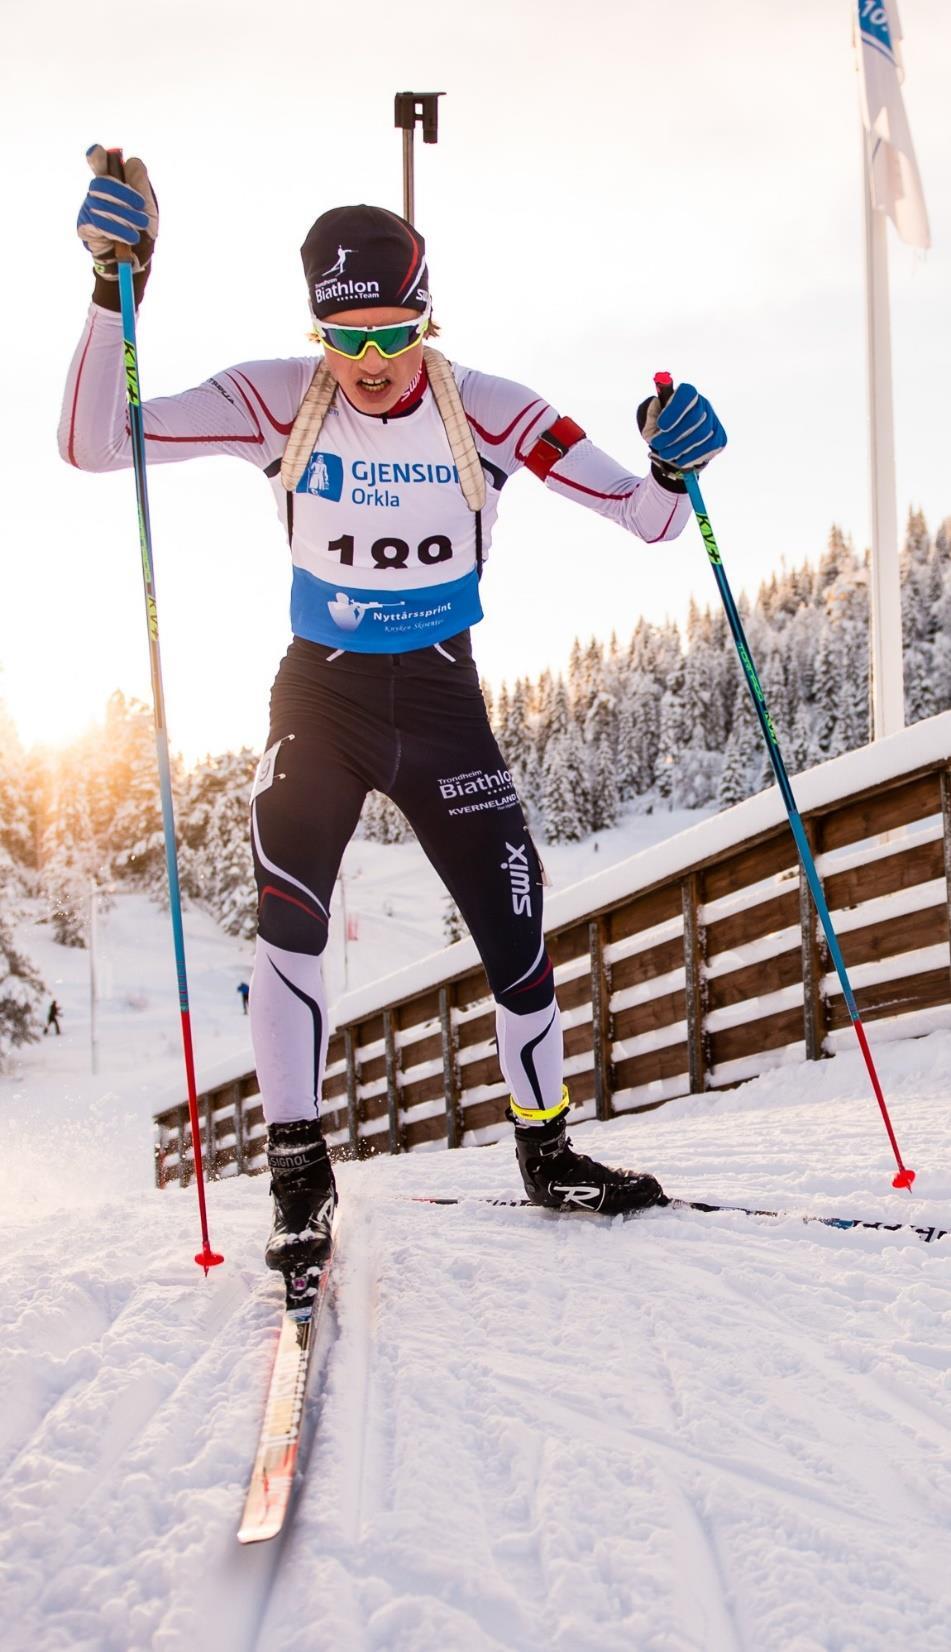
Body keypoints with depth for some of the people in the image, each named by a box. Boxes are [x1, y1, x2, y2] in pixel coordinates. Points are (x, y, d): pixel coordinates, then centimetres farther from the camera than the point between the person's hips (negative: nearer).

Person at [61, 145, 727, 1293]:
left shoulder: (486, 412, -15)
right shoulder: (280, 402, -16)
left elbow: (647, 518, -13)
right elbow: (94, 445, -24)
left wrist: (671, 467, -37)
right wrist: (117, 290, -36)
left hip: (443, 699, 1)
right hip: (321, 694, -1)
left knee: (515, 928, 0)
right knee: (289, 915, -20)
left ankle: (547, 1151, 22)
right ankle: (299, 1172, -7)